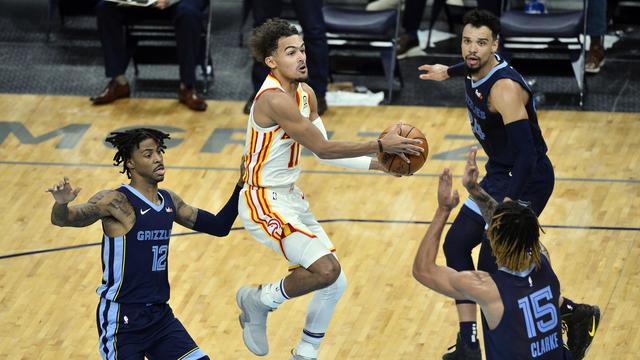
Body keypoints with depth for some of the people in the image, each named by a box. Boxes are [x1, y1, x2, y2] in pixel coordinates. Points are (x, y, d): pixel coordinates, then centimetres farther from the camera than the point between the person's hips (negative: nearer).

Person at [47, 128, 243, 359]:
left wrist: (240, 187, 2)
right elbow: (61, 220, -20)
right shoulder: (116, 202, -14)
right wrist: (61, 203, -44)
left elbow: (218, 227, 14)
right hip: (121, 320, -7)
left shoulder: (170, 201, 8)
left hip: (160, 314, 7)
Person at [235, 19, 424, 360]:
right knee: (326, 270, -24)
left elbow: (324, 149, 13)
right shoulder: (274, 99, -24)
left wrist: (376, 164, 5)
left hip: (290, 196, 10)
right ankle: (259, 300, 1)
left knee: (335, 283, 12)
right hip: (264, 201, -10)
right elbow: (322, 148, -25)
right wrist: (380, 145, -23)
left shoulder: (305, 93, 6)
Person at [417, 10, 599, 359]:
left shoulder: (505, 88, -29)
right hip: (499, 174, 9)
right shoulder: (475, 70, -3)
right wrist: (449, 71, 44)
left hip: (528, 179, -9)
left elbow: (526, 150, -35)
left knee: (492, 265, -9)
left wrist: (510, 199, -46)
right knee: (456, 244, 9)